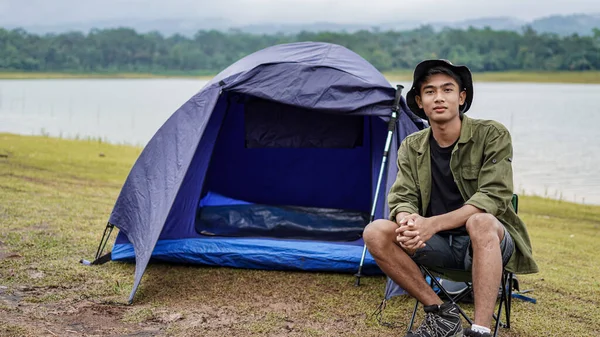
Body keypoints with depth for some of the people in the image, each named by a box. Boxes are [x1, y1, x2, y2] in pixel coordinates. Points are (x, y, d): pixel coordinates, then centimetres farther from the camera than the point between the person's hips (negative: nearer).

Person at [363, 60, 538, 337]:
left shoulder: (492, 135, -10)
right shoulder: (411, 148, 3)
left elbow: (493, 197, -20)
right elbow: (401, 198, -4)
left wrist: (434, 224, -32)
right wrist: (407, 220, -32)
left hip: (488, 243, -4)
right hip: (439, 245, 4)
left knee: (480, 222, -39)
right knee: (375, 232, -20)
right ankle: (441, 313, -11)